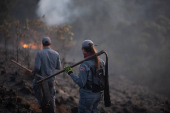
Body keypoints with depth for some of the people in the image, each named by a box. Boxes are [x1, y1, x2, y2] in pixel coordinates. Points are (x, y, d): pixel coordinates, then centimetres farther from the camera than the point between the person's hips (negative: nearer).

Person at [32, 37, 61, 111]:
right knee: (51, 96, 20)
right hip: (51, 79, 3)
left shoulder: (39, 53, -17)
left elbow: (37, 67, -23)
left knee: (35, 88, 30)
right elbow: (58, 67, 3)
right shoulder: (56, 54, -6)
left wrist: (33, 72, -1)